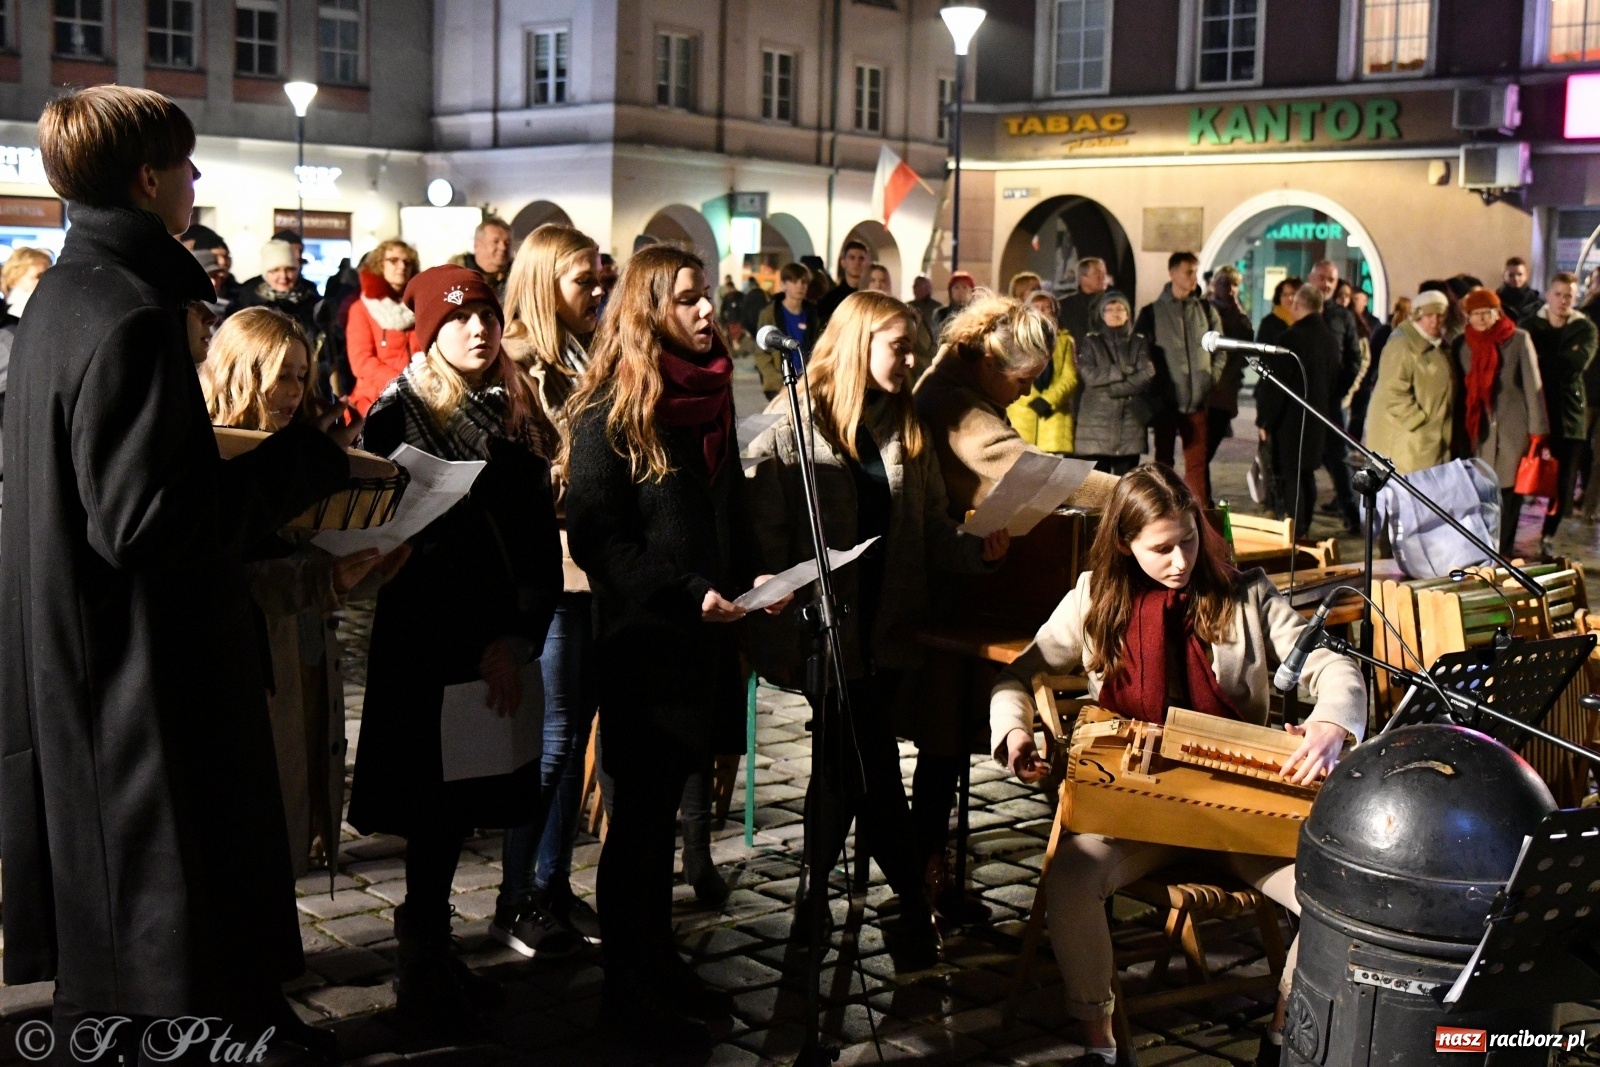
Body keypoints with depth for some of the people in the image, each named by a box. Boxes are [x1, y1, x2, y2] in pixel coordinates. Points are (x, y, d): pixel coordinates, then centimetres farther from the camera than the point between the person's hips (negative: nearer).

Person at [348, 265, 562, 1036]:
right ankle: (421, 974, 13)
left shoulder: (514, 414, 10)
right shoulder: (399, 416, -6)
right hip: (429, 646, -5)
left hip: (503, 644, 5)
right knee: (437, 806, 0)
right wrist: (479, 645, -15)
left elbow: (540, 533, 5)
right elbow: (404, 547, -12)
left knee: (466, 802, 10)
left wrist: (520, 635, -8)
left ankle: (430, 951, 24)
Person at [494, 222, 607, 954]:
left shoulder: (588, 357, 14)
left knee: (575, 730, 12)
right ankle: (516, 902, 10)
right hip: (548, 567, -7)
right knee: (552, 736, -3)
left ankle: (552, 886, 23)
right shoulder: (516, 363, -9)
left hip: (596, 564, 7)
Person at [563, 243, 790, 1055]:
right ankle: (627, 995, 13)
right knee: (640, 815, 2)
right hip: (643, 638, -6)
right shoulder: (610, 413, -9)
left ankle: (657, 962, 27)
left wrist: (754, 575, 3)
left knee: (662, 807, 15)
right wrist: (687, 593, -22)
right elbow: (596, 537, -14)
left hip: (704, 636, 6)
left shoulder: (711, 398, 12)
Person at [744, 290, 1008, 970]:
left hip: (886, 631, 5)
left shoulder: (909, 436, 10)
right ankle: (916, 908, 12)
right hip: (825, 633, -4)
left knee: (845, 765, 9)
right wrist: (781, 637, -17)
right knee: (874, 766, -3)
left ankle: (815, 897, 21)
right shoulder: (793, 435, -7)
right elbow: (766, 544, -11)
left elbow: (931, 531, 8)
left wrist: (978, 548, -12)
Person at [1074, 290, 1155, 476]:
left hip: (1131, 422, 1)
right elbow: (1089, 376, -6)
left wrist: (1110, 388, -9)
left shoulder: (1139, 344, 13)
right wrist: (1125, 372, -7)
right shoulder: (1091, 343, 10)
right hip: (1097, 421, -1)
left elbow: (1146, 377, -4)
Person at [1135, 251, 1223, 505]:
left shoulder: (1207, 310, 8)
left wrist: (1212, 379, 4)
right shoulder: (1152, 312, 2)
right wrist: (1154, 387, -4)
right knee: (1163, 461, 7)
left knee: (1198, 462, 1)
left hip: (1199, 401, 1)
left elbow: (1220, 350, 14)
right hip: (1165, 402, -1)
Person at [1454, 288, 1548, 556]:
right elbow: (1464, 390, 11)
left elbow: (1533, 385, -2)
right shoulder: (1465, 346, 9)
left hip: (1513, 430, -3)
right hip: (1480, 431, 3)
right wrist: (1462, 432, 4)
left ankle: (1502, 555, 6)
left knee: (1509, 493, 0)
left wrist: (1537, 430, -7)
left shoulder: (1519, 340, -1)